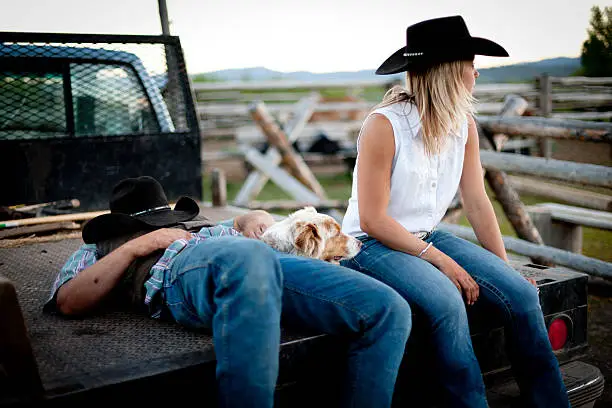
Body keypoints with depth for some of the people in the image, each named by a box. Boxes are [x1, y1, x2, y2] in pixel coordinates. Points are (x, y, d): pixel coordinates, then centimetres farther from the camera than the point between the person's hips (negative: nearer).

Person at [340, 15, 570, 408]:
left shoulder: (465, 125, 2)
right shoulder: (384, 125, -17)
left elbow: (477, 203, 6)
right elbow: (373, 220, -18)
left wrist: (505, 268, 2)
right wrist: (440, 260, -20)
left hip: (429, 238, 6)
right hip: (374, 245, -6)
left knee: (522, 293, -13)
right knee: (447, 302, -34)